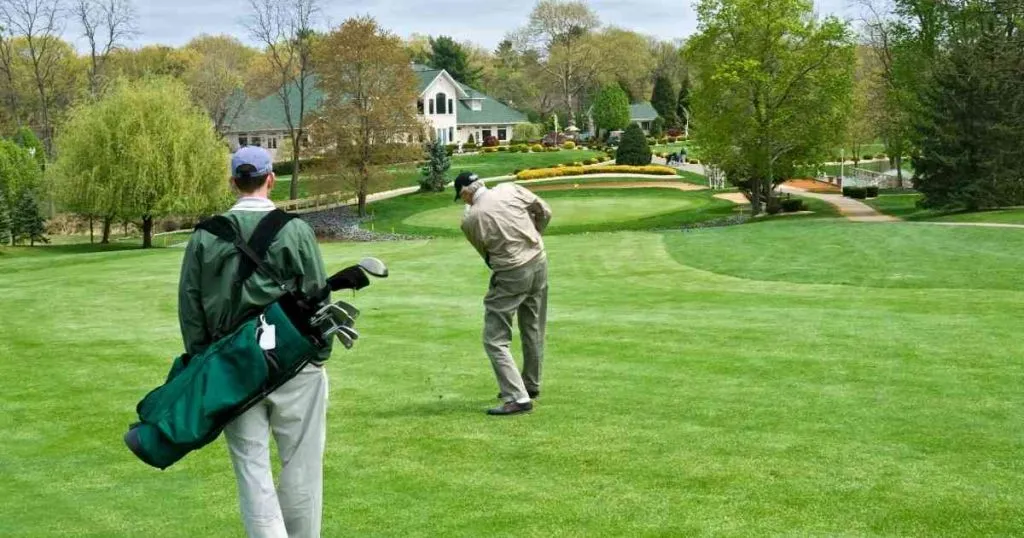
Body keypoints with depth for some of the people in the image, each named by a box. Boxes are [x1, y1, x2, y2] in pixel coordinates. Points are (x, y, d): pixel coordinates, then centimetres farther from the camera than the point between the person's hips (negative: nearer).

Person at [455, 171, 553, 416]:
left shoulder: (470, 220, -11)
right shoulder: (510, 190, -2)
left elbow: (487, 255, 2)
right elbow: (544, 212, 7)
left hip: (511, 275, -6)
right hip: (539, 262, 6)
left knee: (495, 339, 0)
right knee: (533, 331, 21)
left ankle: (518, 397, -9)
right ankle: (531, 386, 36)